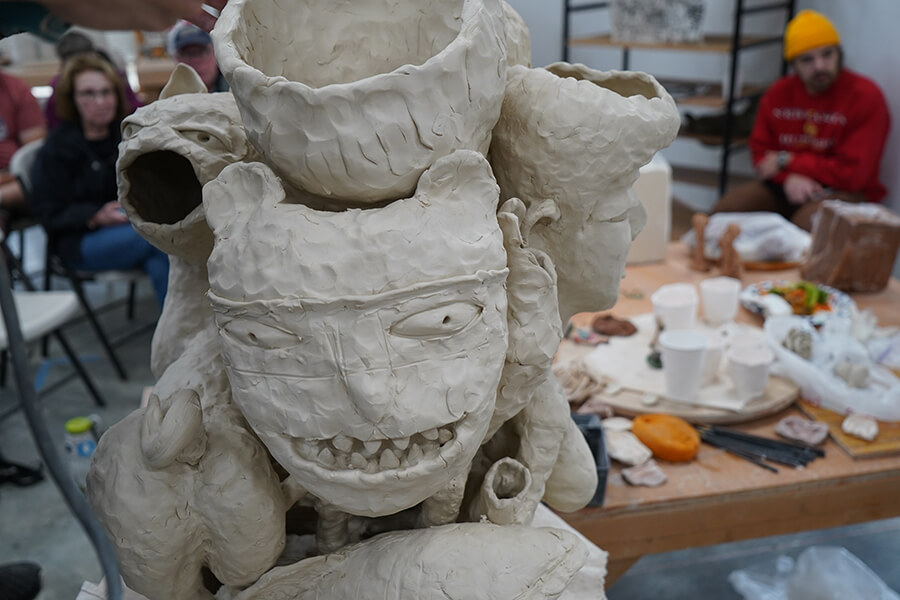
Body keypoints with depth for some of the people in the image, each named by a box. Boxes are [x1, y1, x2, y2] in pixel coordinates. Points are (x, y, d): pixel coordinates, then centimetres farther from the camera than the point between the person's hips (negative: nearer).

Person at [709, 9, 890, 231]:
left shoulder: (866, 96, -11)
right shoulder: (778, 93, 3)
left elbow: (853, 173, -15)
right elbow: (760, 149, 6)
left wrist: (786, 162, -11)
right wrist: (790, 177, -17)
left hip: (842, 191, -4)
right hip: (785, 184, 4)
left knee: (806, 224, -36)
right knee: (722, 213, -15)